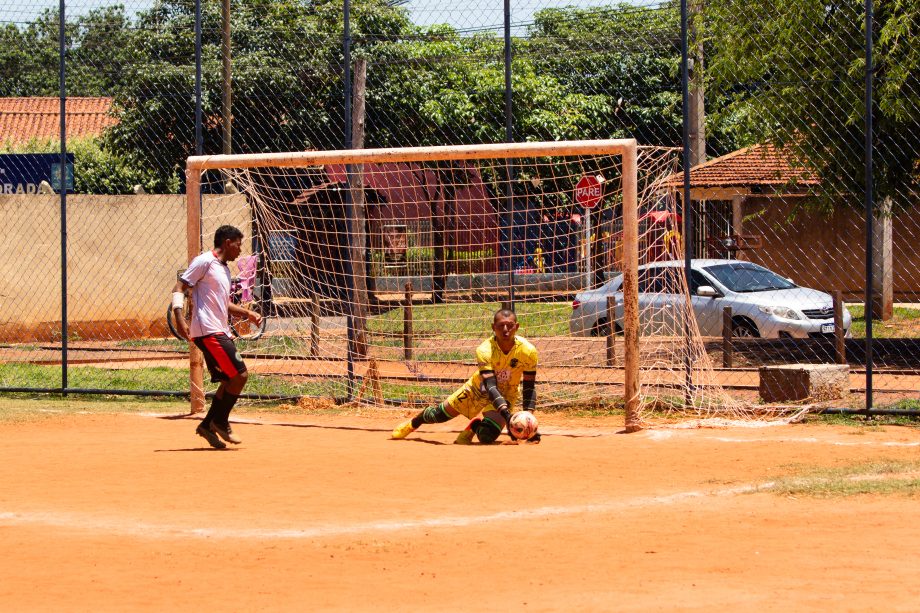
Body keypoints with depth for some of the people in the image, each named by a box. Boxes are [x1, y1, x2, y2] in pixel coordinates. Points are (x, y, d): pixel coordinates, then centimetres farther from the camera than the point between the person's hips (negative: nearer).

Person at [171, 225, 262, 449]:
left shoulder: (224, 269, 21)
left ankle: (208, 426, 17)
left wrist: (247, 313, 17)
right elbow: (179, 288, -11)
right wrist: (179, 318, -23)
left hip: (220, 332, 10)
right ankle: (220, 422, 0)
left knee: (229, 380, 10)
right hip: (207, 331, -10)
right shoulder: (205, 262, -7)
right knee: (240, 375, -11)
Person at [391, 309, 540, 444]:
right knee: (439, 415, 11)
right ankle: (413, 423, 48)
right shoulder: (485, 350, -32)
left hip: (505, 395, 0)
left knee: (486, 436, -24)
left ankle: (474, 426, 15)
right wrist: (506, 414, -53)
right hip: (479, 388, 0)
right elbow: (490, 386, -39)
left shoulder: (528, 351, -27)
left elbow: (529, 387, -17)